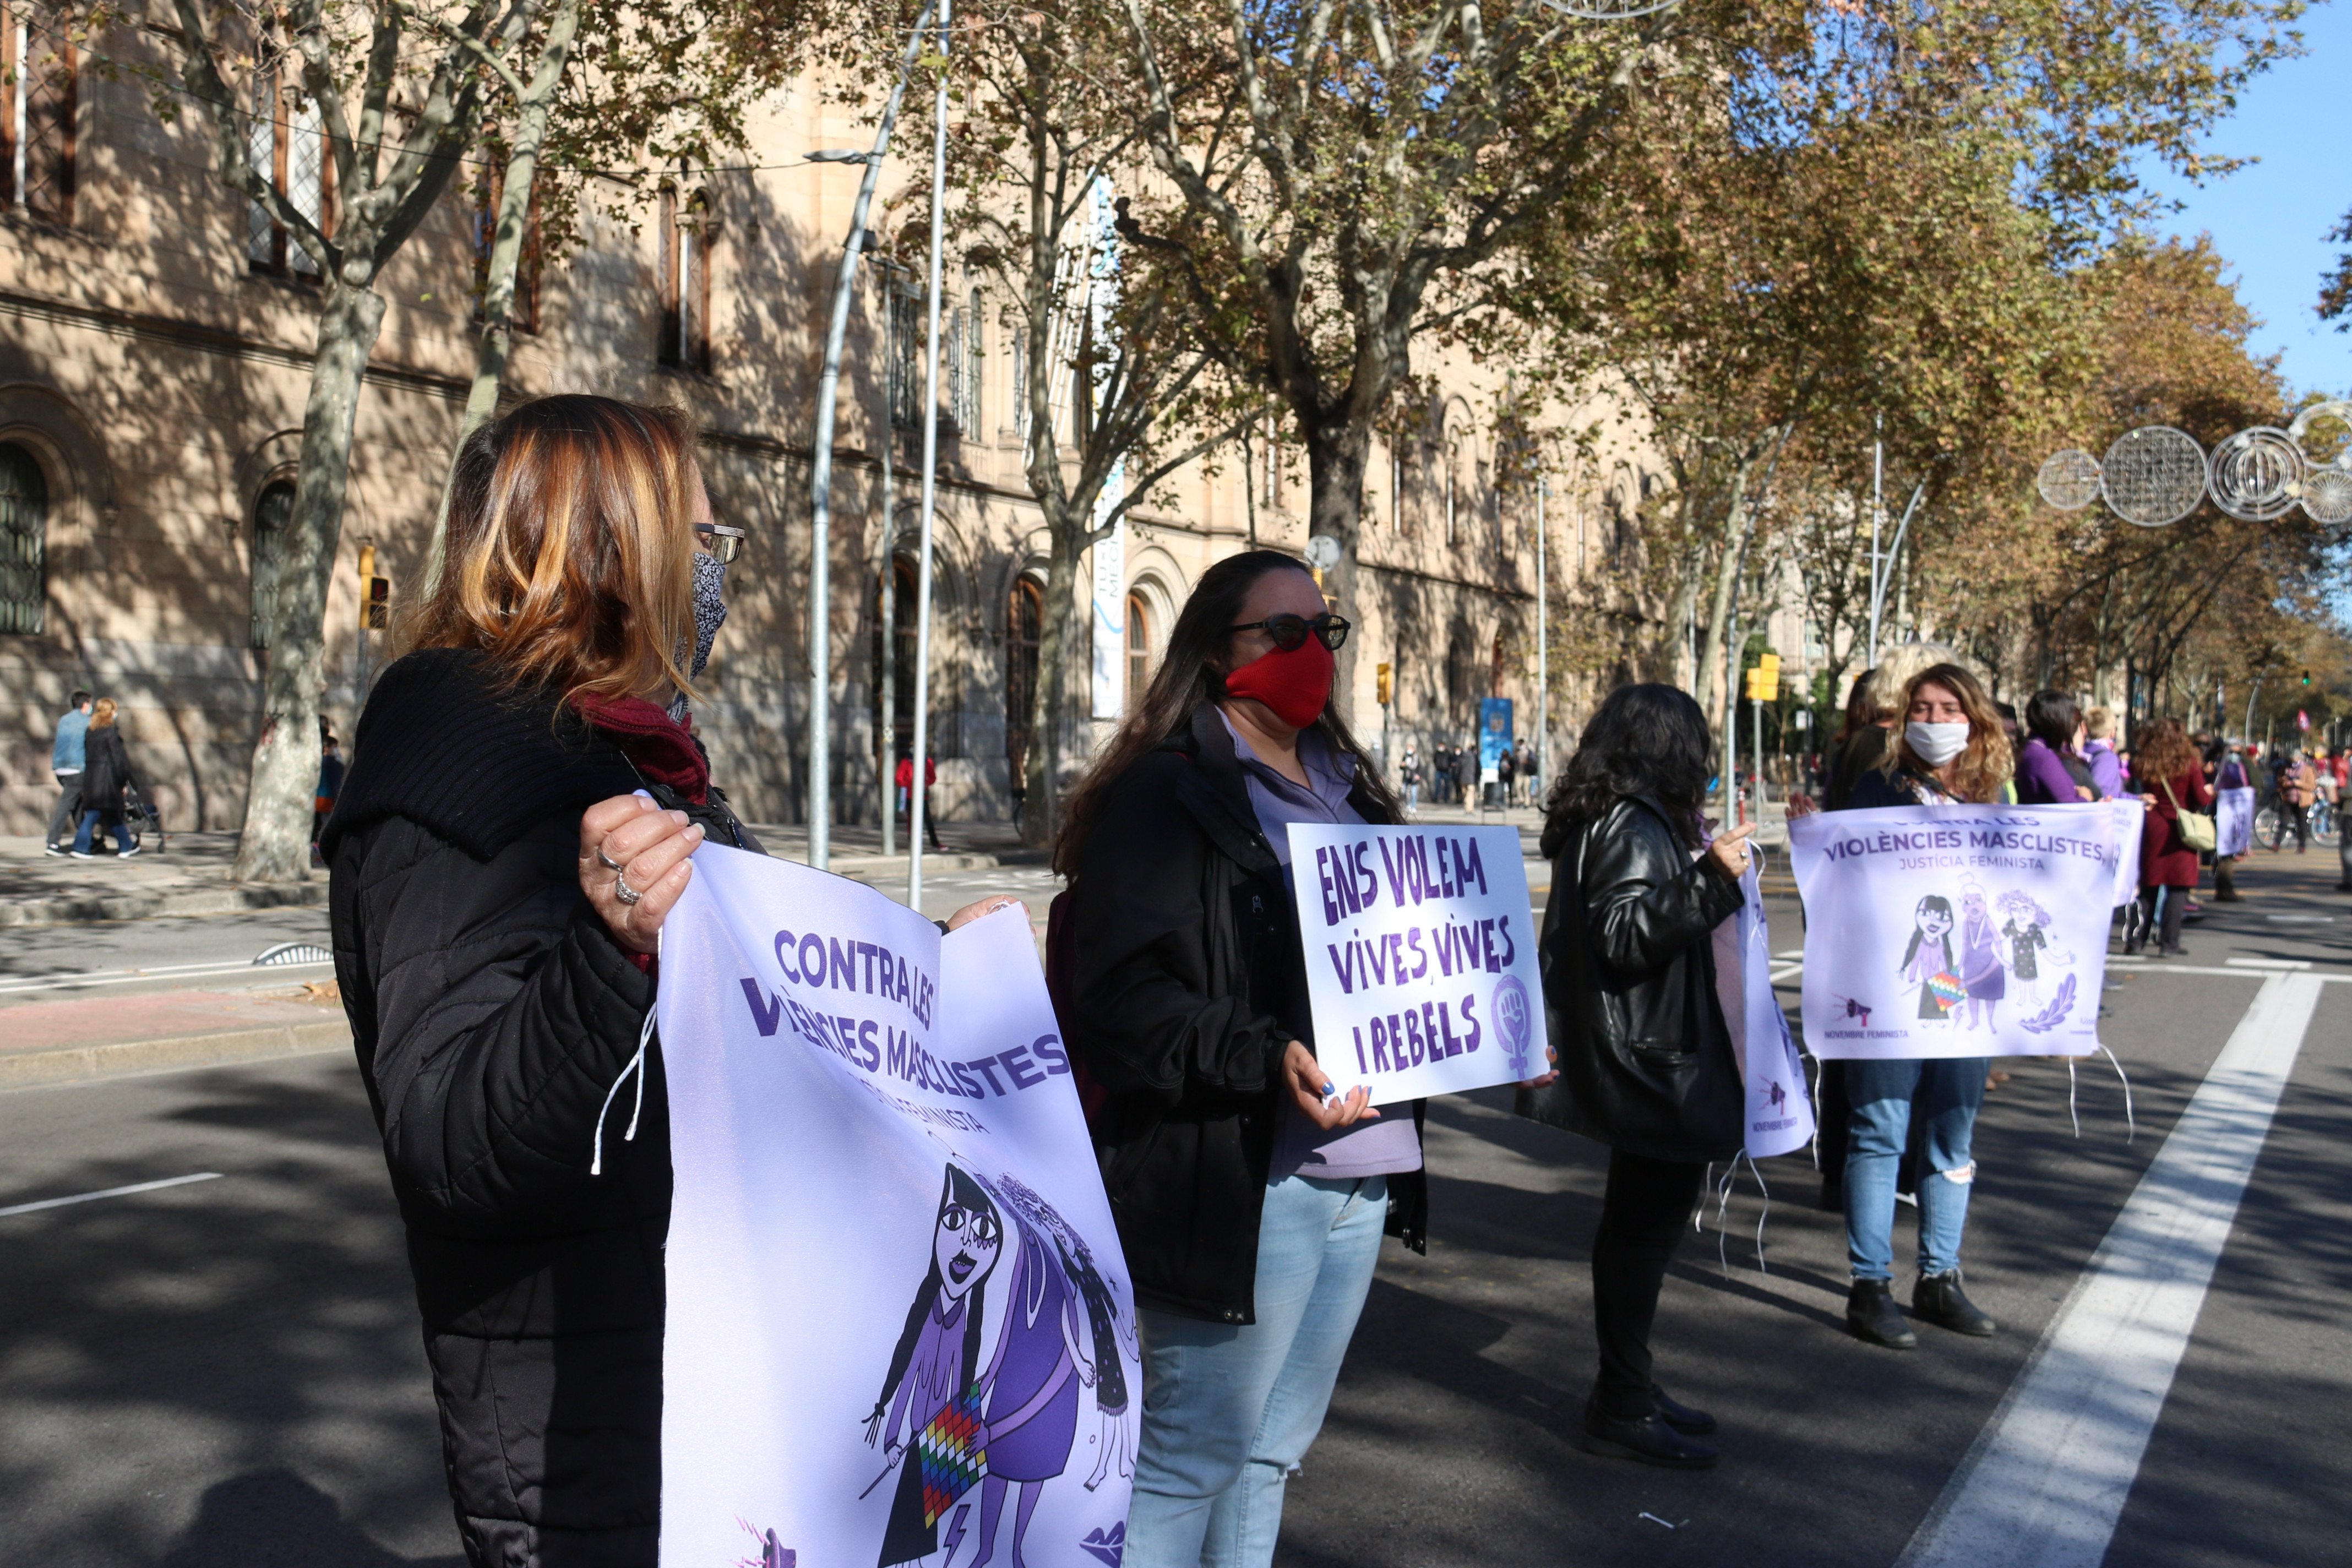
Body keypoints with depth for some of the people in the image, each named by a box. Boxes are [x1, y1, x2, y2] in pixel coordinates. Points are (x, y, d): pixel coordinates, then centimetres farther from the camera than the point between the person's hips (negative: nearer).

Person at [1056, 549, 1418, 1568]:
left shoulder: (1346, 788, 16)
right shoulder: (1164, 795, -9)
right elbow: (1119, 1004, -17)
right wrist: (1266, 1059, -27)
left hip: (1362, 1171, 8)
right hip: (1240, 1184, -7)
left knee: (1271, 1452, 18)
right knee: (1192, 1457, 1)